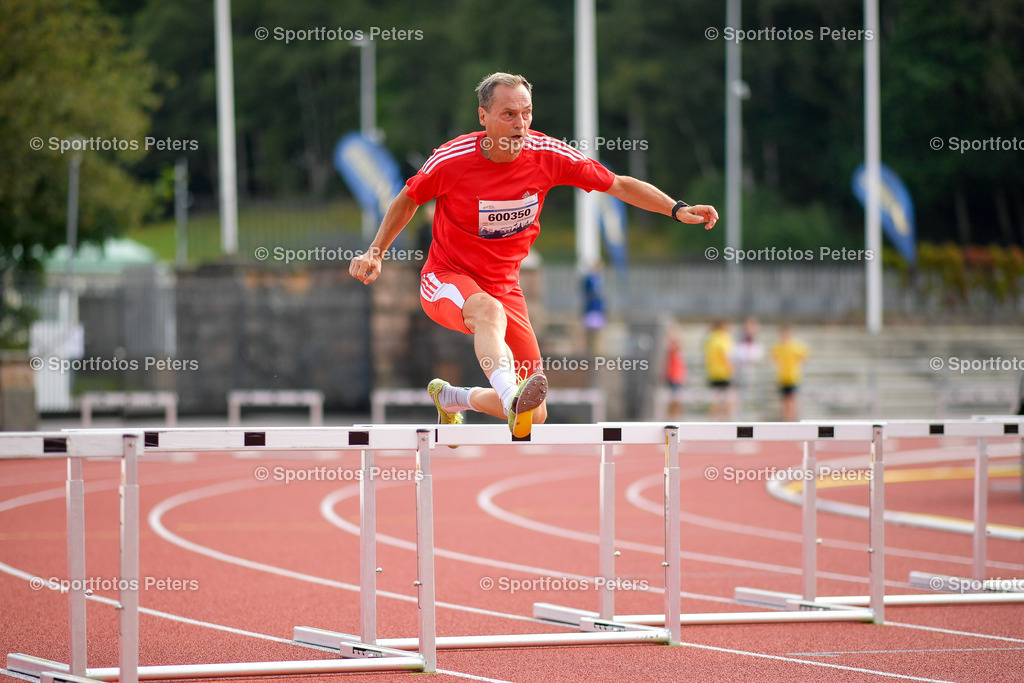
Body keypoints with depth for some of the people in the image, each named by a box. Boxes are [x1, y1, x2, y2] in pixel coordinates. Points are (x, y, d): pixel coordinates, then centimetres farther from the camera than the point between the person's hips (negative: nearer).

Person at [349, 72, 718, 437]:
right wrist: (375, 252, -3)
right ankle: (513, 397, -65)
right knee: (490, 311, -42)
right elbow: (408, 200, 4)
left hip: (504, 286, 4)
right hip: (446, 277, -4)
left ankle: (450, 398, 27)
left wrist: (678, 209, -13)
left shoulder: (548, 155, -12)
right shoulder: (451, 159, -17)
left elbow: (620, 185, -3)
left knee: (533, 416, -2)